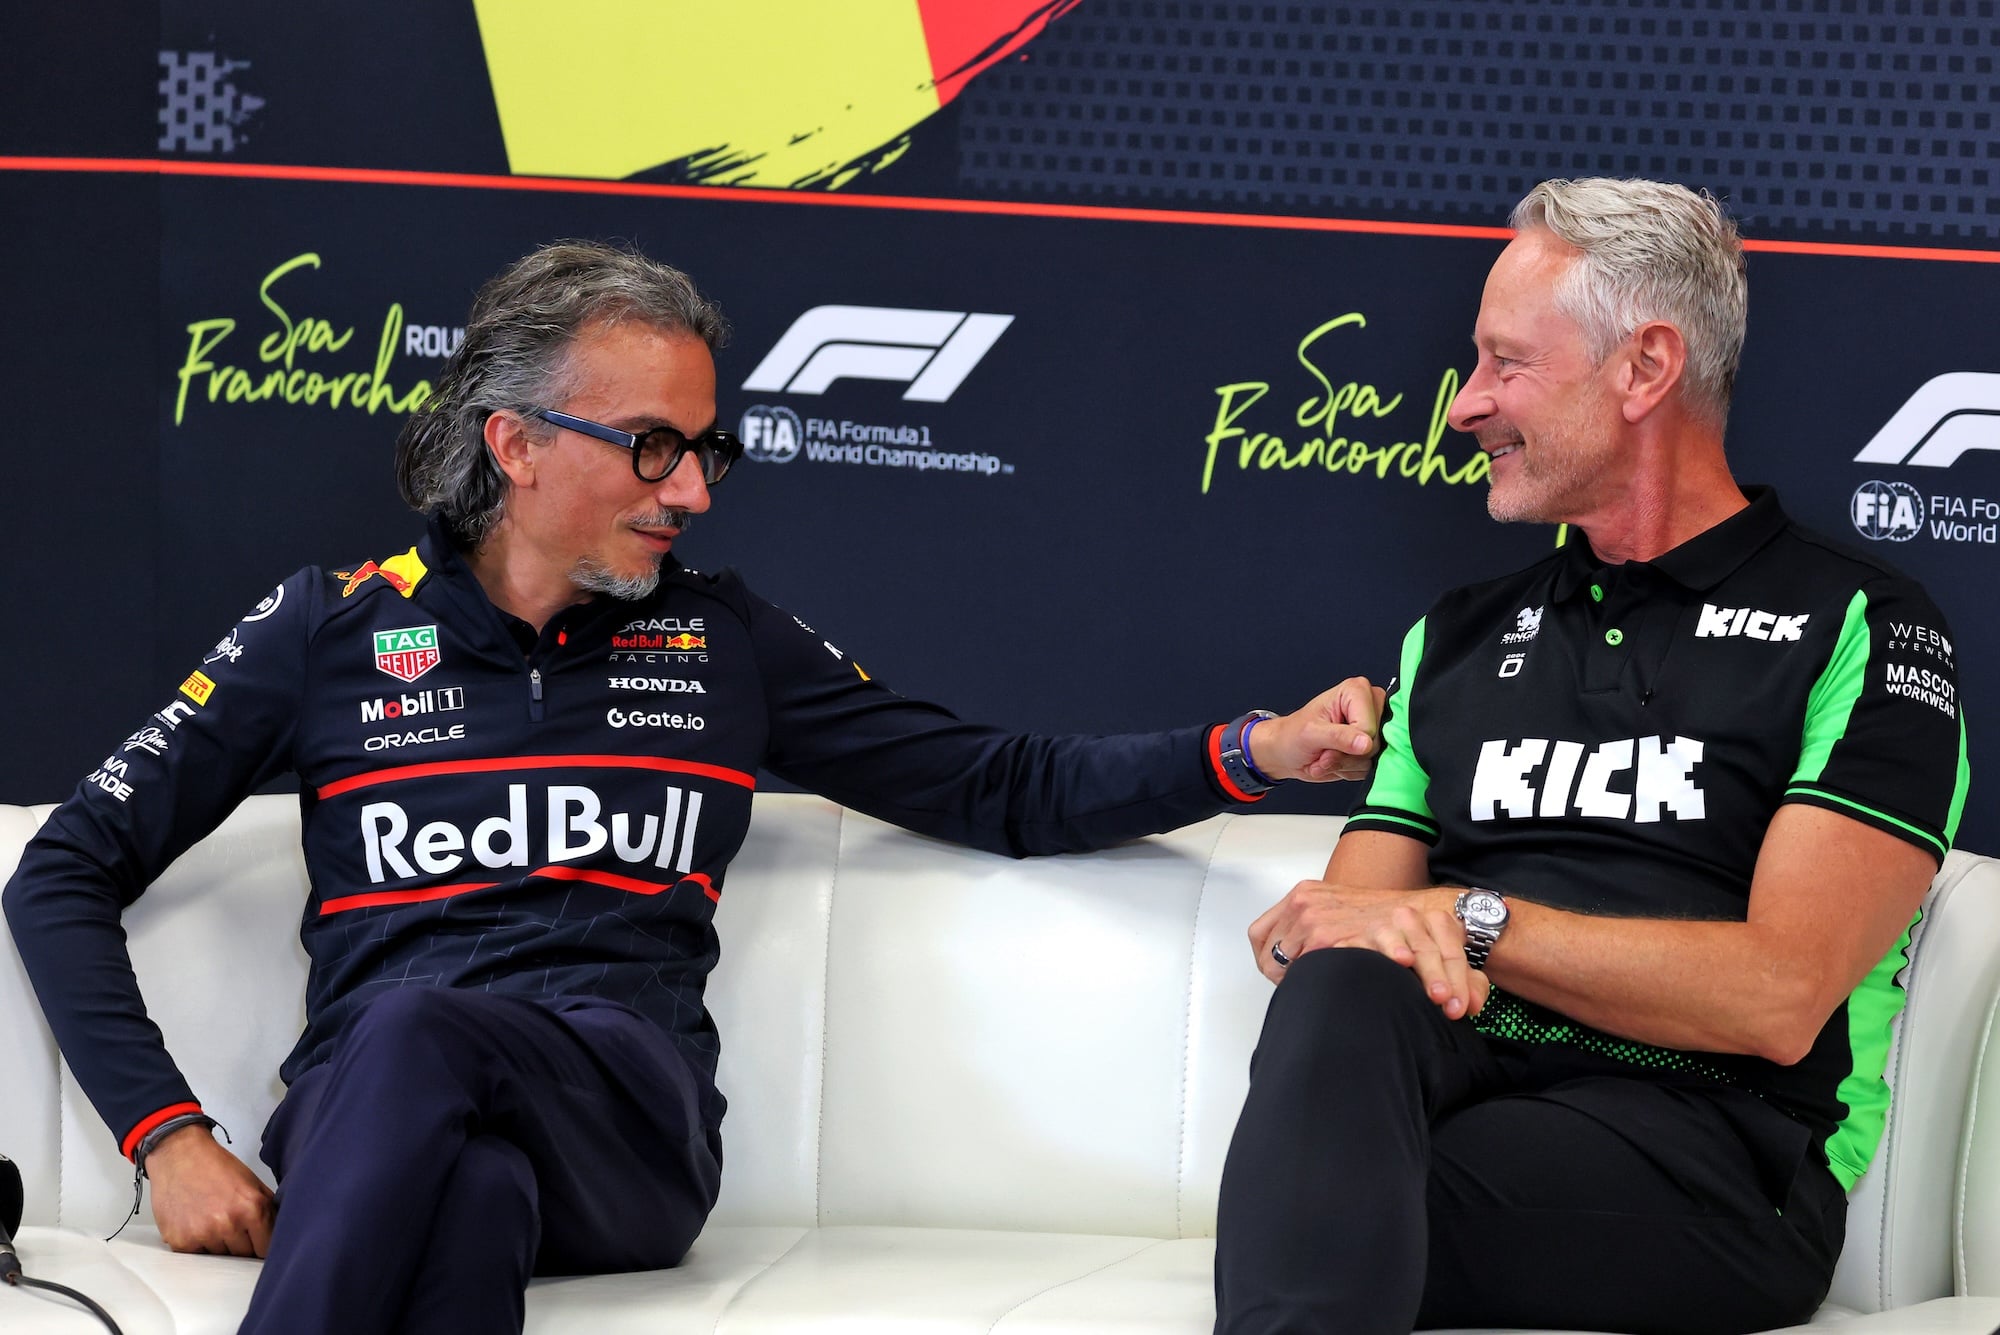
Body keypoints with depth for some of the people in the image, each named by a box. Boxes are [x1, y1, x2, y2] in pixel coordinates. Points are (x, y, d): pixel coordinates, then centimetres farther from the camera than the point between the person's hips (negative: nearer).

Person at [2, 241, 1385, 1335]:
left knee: (418, 1032, -36)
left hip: (631, 1124, 1)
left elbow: (1005, 789, 21)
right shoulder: (334, 627, 14)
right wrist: (168, 1135, 0)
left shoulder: (727, 641, 20)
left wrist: (1251, 752, 5)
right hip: (365, 1109, 0)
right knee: (469, 1194, -40)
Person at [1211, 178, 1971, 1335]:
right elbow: (1331, 928, 19)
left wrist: (1468, 918, -10)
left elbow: (1778, 999, -7)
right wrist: (1390, 941, -8)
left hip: (1706, 1144, -6)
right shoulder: (1459, 635, 26)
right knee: (1340, 996, -34)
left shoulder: (1863, 630, 5)